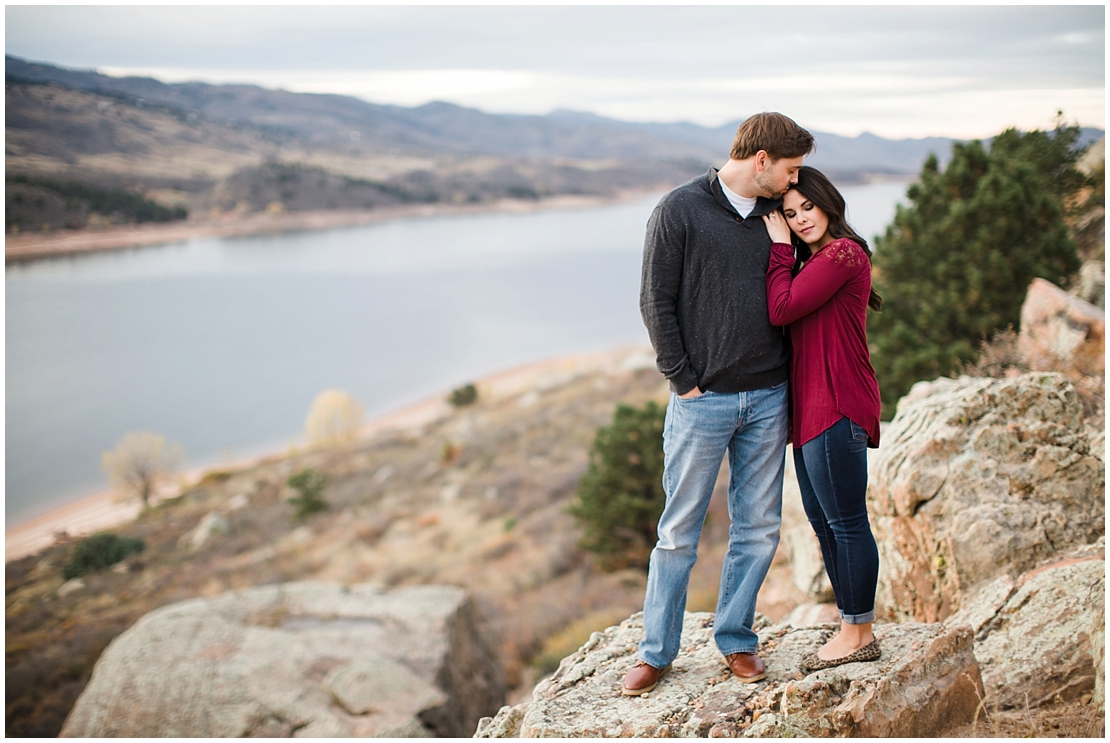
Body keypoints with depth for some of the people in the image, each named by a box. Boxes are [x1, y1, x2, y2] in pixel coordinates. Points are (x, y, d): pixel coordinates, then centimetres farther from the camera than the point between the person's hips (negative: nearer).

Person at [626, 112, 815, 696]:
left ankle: (735, 638, 26)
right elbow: (656, 302, -7)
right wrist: (683, 380, -9)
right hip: (702, 401, -5)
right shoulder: (680, 211, -6)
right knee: (680, 532, 4)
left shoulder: (777, 213, 10)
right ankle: (657, 651, 18)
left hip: (768, 400, 5)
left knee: (758, 527, 9)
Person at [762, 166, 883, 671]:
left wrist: (780, 249, -9)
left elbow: (781, 310, -19)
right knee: (821, 518, 16)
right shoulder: (816, 258, 17)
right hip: (812, 406, 11)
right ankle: (854, 627, 27)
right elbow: (786, 316, 12)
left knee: (846, 521, -1)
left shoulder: (842, 253, -14)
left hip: (836, 407, -11)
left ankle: (859, 634, 11)